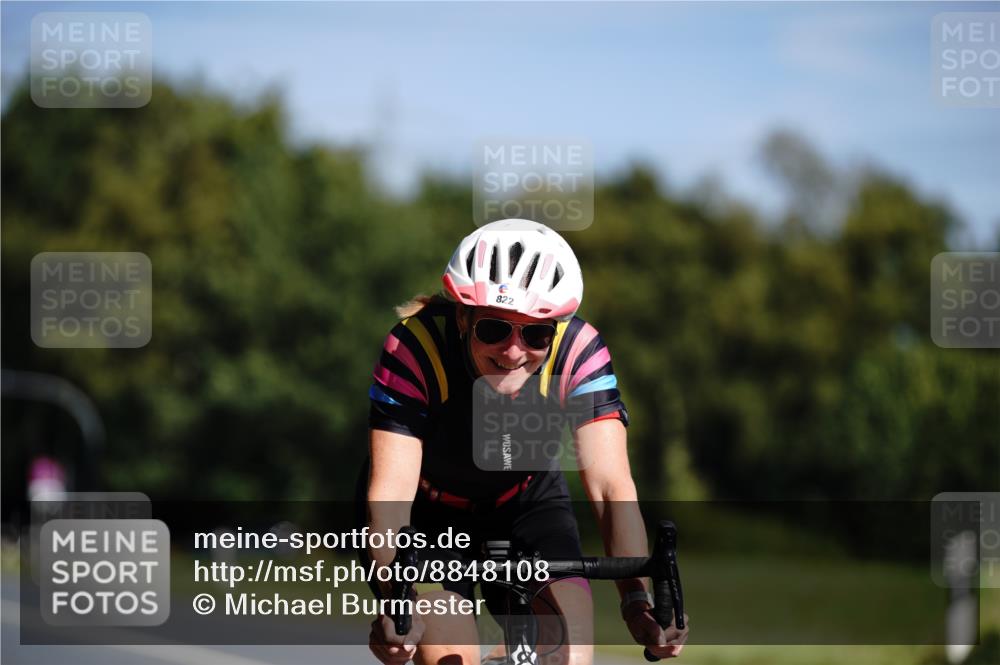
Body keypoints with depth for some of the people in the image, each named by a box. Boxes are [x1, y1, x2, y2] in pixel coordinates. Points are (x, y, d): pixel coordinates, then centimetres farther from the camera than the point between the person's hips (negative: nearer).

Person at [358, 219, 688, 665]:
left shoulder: (579, 351, -29)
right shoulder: (416, 347, -34)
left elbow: (611, 486, -35)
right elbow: (389, 492, -39)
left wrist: (637, 601, -49)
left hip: (527, 502, 2)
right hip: (426, 508, -2)